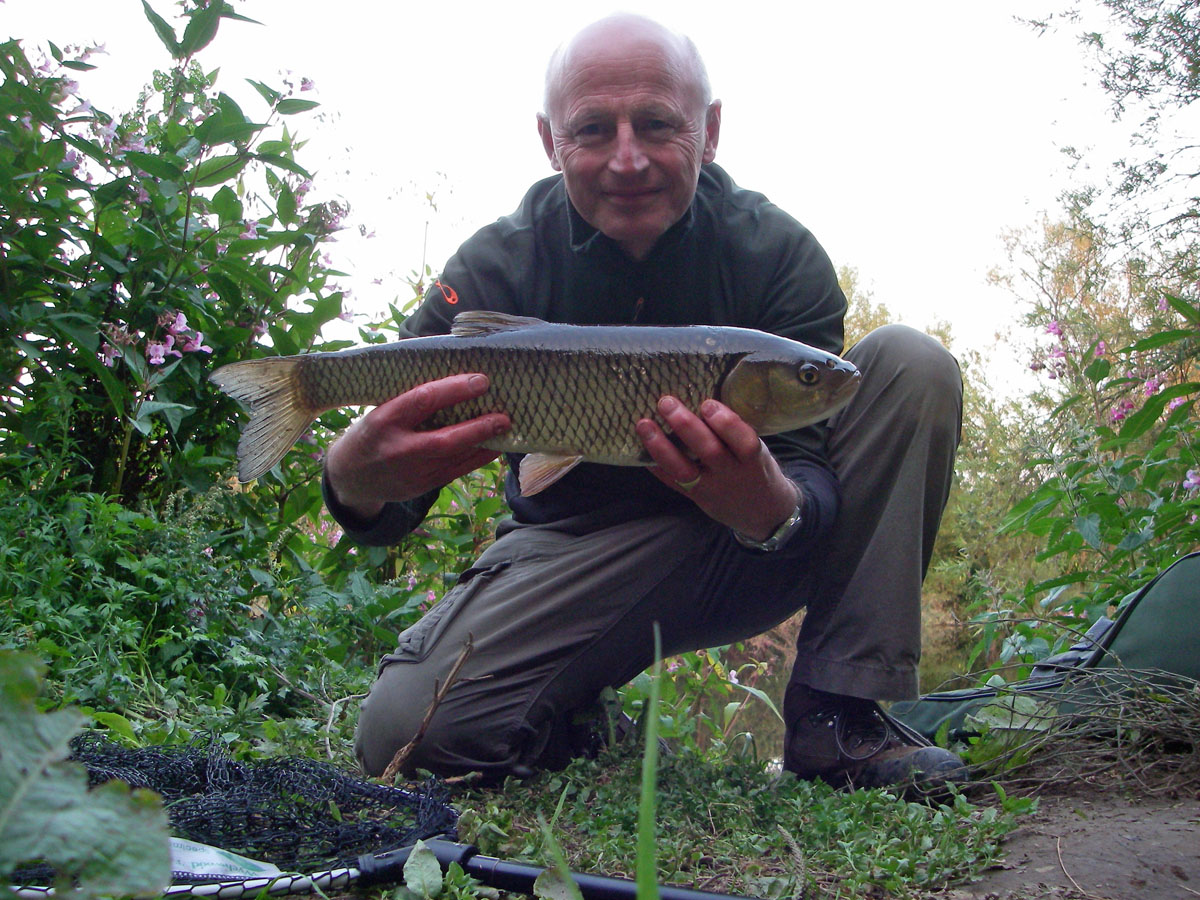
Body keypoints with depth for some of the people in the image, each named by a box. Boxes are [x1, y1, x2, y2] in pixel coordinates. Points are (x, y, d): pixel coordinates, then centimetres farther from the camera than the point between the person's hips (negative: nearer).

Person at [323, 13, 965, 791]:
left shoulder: (777, 253, -14)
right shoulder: (499, 268, -14)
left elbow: (808, 462, -20)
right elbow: (399, 450, -20)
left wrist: (775, 506, -46)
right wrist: (357, 480, -46)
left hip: (747, 551, 2)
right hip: (576, 548, -1)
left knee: (911, 368, -20)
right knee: (402, 726, -27)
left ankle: (838, 717, -19)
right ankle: (588, 723, 8)